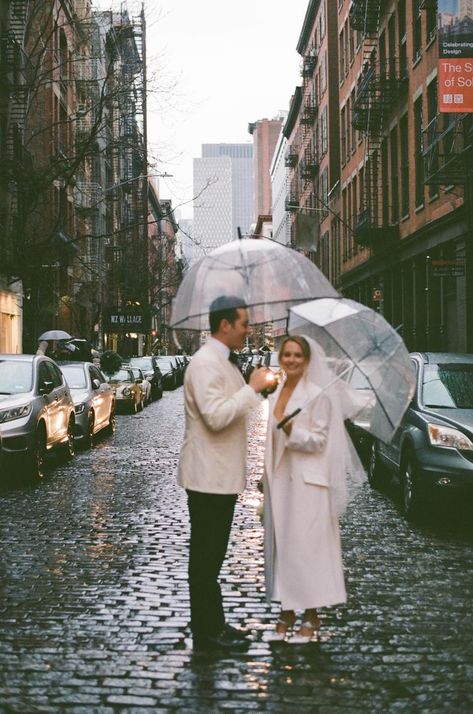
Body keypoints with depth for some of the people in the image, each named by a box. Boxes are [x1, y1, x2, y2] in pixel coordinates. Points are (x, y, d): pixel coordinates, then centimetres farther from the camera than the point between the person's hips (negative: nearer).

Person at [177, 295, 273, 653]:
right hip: (209, 475, -10)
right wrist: (252, 388, -22)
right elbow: (215, 416, -27)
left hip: (222, 474, 10)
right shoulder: (205, 362, -17)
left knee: (212, 554, 15)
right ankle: (207, 631, 6)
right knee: (206, 556, -2)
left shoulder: (224, 362, 15)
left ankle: (213, 624, 24)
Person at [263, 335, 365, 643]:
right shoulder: (277, 394, 13)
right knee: (281, 544, 8)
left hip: (307, 482, -7)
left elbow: (319, 440, -10)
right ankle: (287, 611, 16)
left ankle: (311, 615, 4)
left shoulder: (318, 395, -7)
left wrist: (293, 432, -27)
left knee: (306, 545, -4)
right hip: (280, 479, 7)